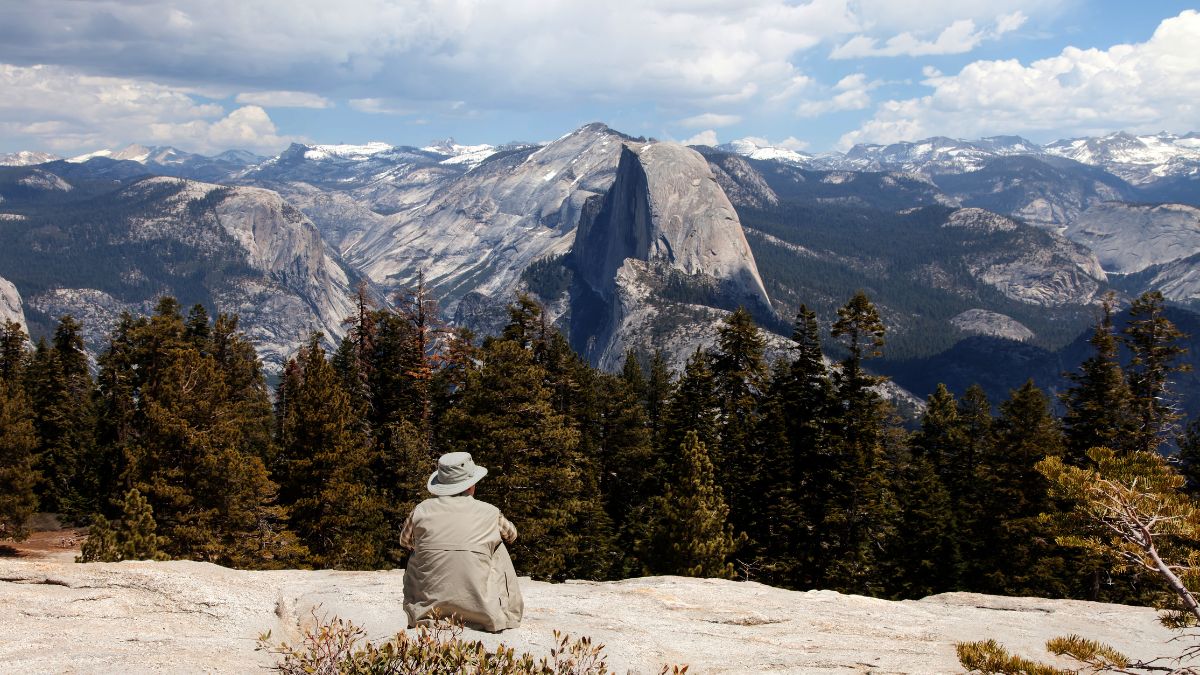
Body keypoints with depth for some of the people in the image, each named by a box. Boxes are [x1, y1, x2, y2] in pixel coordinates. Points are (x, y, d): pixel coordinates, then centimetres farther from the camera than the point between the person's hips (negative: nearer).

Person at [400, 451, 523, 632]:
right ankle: (509, 614, 29)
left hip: (427, 610, 1)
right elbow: (511, 535, 19)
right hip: (479, 613, -1)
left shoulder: (421, 511, -2)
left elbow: (405, 541, 19)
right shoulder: (489, 513, -3)